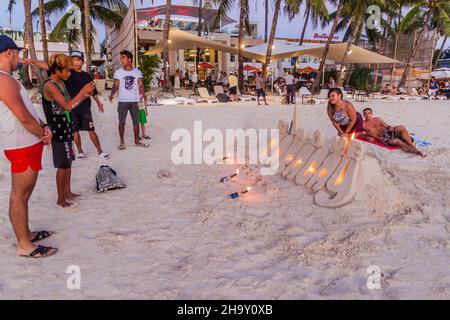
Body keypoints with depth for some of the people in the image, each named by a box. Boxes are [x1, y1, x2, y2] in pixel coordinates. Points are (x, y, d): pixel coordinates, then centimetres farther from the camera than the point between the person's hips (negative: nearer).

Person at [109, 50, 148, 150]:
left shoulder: (137, 72, 3)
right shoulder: (118, 72, 1)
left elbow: (140, 85, -3)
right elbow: (116, 85, -4)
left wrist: (143, 94, -22)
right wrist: (112, 94, -22)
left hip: (134, 101, 1)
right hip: (122, 101, -1)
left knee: (136, 122, 8)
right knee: (122, 122, 2)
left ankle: (137, 141, 21)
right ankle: (122, 142, 11)